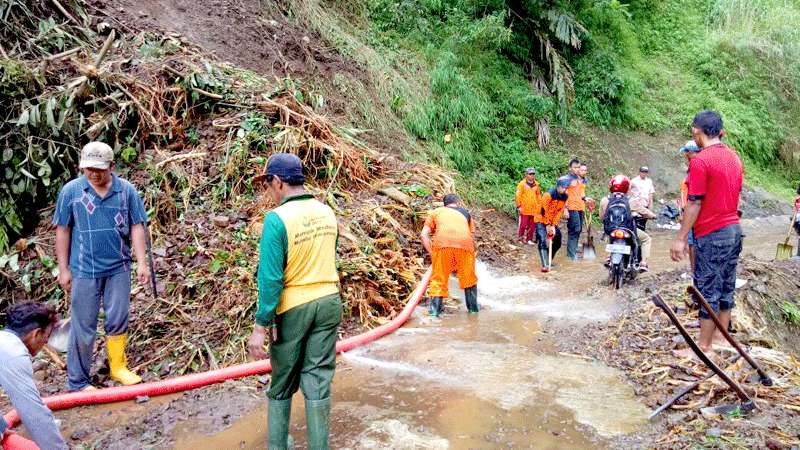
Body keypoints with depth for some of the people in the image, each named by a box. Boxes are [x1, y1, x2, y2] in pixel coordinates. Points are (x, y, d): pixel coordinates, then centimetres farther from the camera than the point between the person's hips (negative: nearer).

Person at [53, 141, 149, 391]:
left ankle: (118, 367, 31)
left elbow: (136, 227, 0)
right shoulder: (71, 191, -6)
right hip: (84, 270, -1)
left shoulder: (126, 190, -3)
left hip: (119, 268, 2)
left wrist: (142, 262, -4)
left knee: (118, 321, 12)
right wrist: (63, 269, -1)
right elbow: (62, 230, -1)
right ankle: (78, 382, 19)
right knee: (83, 327, 7)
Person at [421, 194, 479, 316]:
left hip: (441, 243, -1)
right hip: (464, 243, 1)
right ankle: (473, 308, 32)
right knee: (469, 279, 20)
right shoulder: (466, 213, 33)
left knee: (438, 280, 9)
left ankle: (434, 311, 4)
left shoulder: (436, 212, 29)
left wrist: (432, 254, 17)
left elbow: (424, 234, 15)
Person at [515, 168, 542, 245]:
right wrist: (519, 206, -9)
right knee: (523, 224, -4)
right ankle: (520, 238, 10)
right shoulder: (522, 184, -5)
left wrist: (539, 205, 16)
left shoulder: (536, 184, 10)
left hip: (534, 209, 5)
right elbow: (518, 195, -6)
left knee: (532, 225, 6)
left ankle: (529, 239, 17)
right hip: (525, 209, -4)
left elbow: (539, 195, 19)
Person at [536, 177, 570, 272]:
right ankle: (545, 265, -23)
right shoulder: (549, 194, -23)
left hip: (552, 222, 7)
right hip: (541, 221, -7)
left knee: (557, 241, 8)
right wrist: (547, 225, -17)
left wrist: (553, 226, -9)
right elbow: (544, 210, -21)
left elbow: (560, 212, -3)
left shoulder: (565, 197, -3)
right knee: (543, 241, -19)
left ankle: (549, 260, 26)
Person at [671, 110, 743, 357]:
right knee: (726, 286, 16)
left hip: (712, 235, -8)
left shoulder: (700, 161, -17)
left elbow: (694, 203, -18)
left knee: (708, 290, -1)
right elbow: (735, 193, 16)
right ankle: (720, 335, 27)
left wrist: (680, 238, -14)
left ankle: (704, 346, 6)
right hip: (734, 229, 8)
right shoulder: (734, 157, 9)